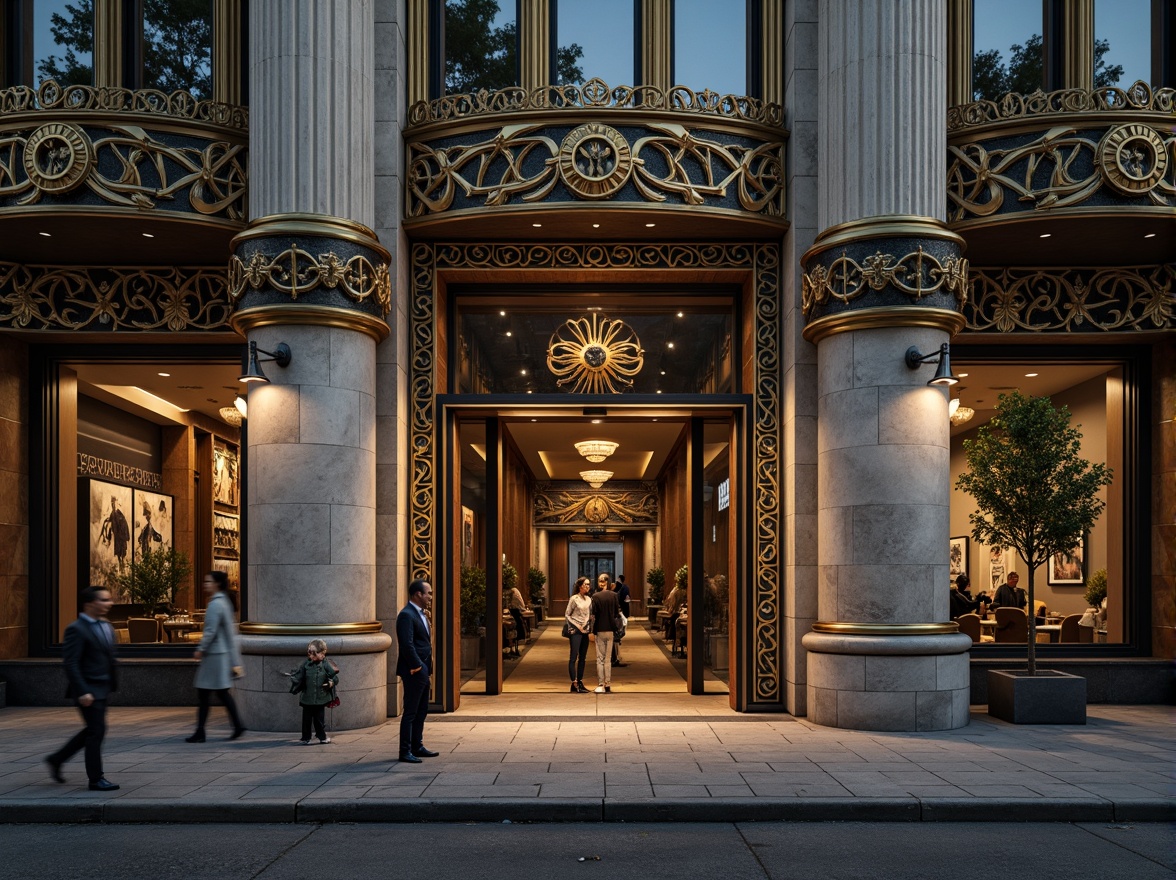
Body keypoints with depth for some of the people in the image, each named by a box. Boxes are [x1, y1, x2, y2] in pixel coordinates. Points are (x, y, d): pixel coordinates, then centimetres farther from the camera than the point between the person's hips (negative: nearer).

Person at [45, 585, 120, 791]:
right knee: (97, 731, -3)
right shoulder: (77, 629, -15)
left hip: (102, 689, 9)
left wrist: (113, 685, 13)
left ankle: (57, 759, 31)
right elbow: (71, 664, -19)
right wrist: (82, 692, -23)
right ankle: (96, 779, 8)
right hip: (88, 690, -9)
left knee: (93, 730, 16)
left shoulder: (106, 626, 11)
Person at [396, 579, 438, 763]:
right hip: (413, 672, -10)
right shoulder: (406, 615, -16)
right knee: (410, 712, -3)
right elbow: (407, 645, -23)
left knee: (421, 711, 15)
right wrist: (417, 667, -17)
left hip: (422, 671, 10)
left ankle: (417, 746, 24)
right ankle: (405, 751, 3)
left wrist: (426, 667, 12)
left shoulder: (420, 614, 15)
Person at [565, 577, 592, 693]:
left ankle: (580, 682, 13)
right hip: (575, 631, -7)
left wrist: (588, 625, 3)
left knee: (583, 658, 8)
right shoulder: (574, 598, -7)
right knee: (573, 657, -7)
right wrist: (577, 625, -10)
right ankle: (574, 684, -8)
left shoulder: (588, 599, 10)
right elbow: (567, 615, -4)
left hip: (585, 631, 7)